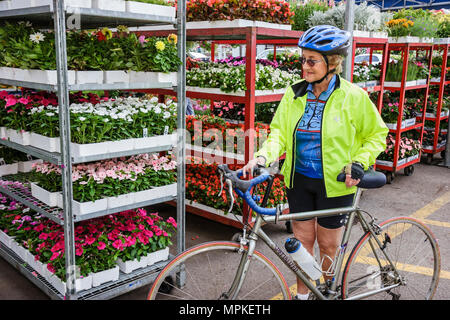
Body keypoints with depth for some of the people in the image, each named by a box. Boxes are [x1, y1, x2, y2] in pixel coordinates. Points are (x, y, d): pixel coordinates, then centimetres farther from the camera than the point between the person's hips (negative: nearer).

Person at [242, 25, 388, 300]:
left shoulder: (353, 97, -11)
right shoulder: (294, 93, -2)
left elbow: (376, 134, 0)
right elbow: (279, 131, -4)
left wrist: (359, 163, -14)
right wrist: (264, 156, -22)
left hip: (334, 184, -3)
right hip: (299, 180, 3)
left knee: (328, 245, 11)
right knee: (303, 240, 13)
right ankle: (302, 294, 34)